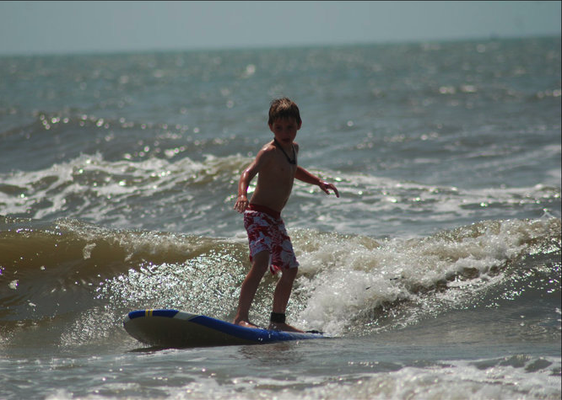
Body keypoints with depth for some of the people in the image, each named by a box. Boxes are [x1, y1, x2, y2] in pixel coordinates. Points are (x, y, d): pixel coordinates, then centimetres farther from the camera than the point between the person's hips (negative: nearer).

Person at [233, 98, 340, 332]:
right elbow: (249, 173, -31)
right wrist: (242, 195, -49)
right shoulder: (269, 152, -14)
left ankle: (277, 320, 25)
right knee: (261, 262, -27)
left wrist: (318, 182, 30)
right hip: (258, 214, -9)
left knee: (290, 269, 13)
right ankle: (241, 317, -30)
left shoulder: (293, 148, 13)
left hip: (275, 219, 9)